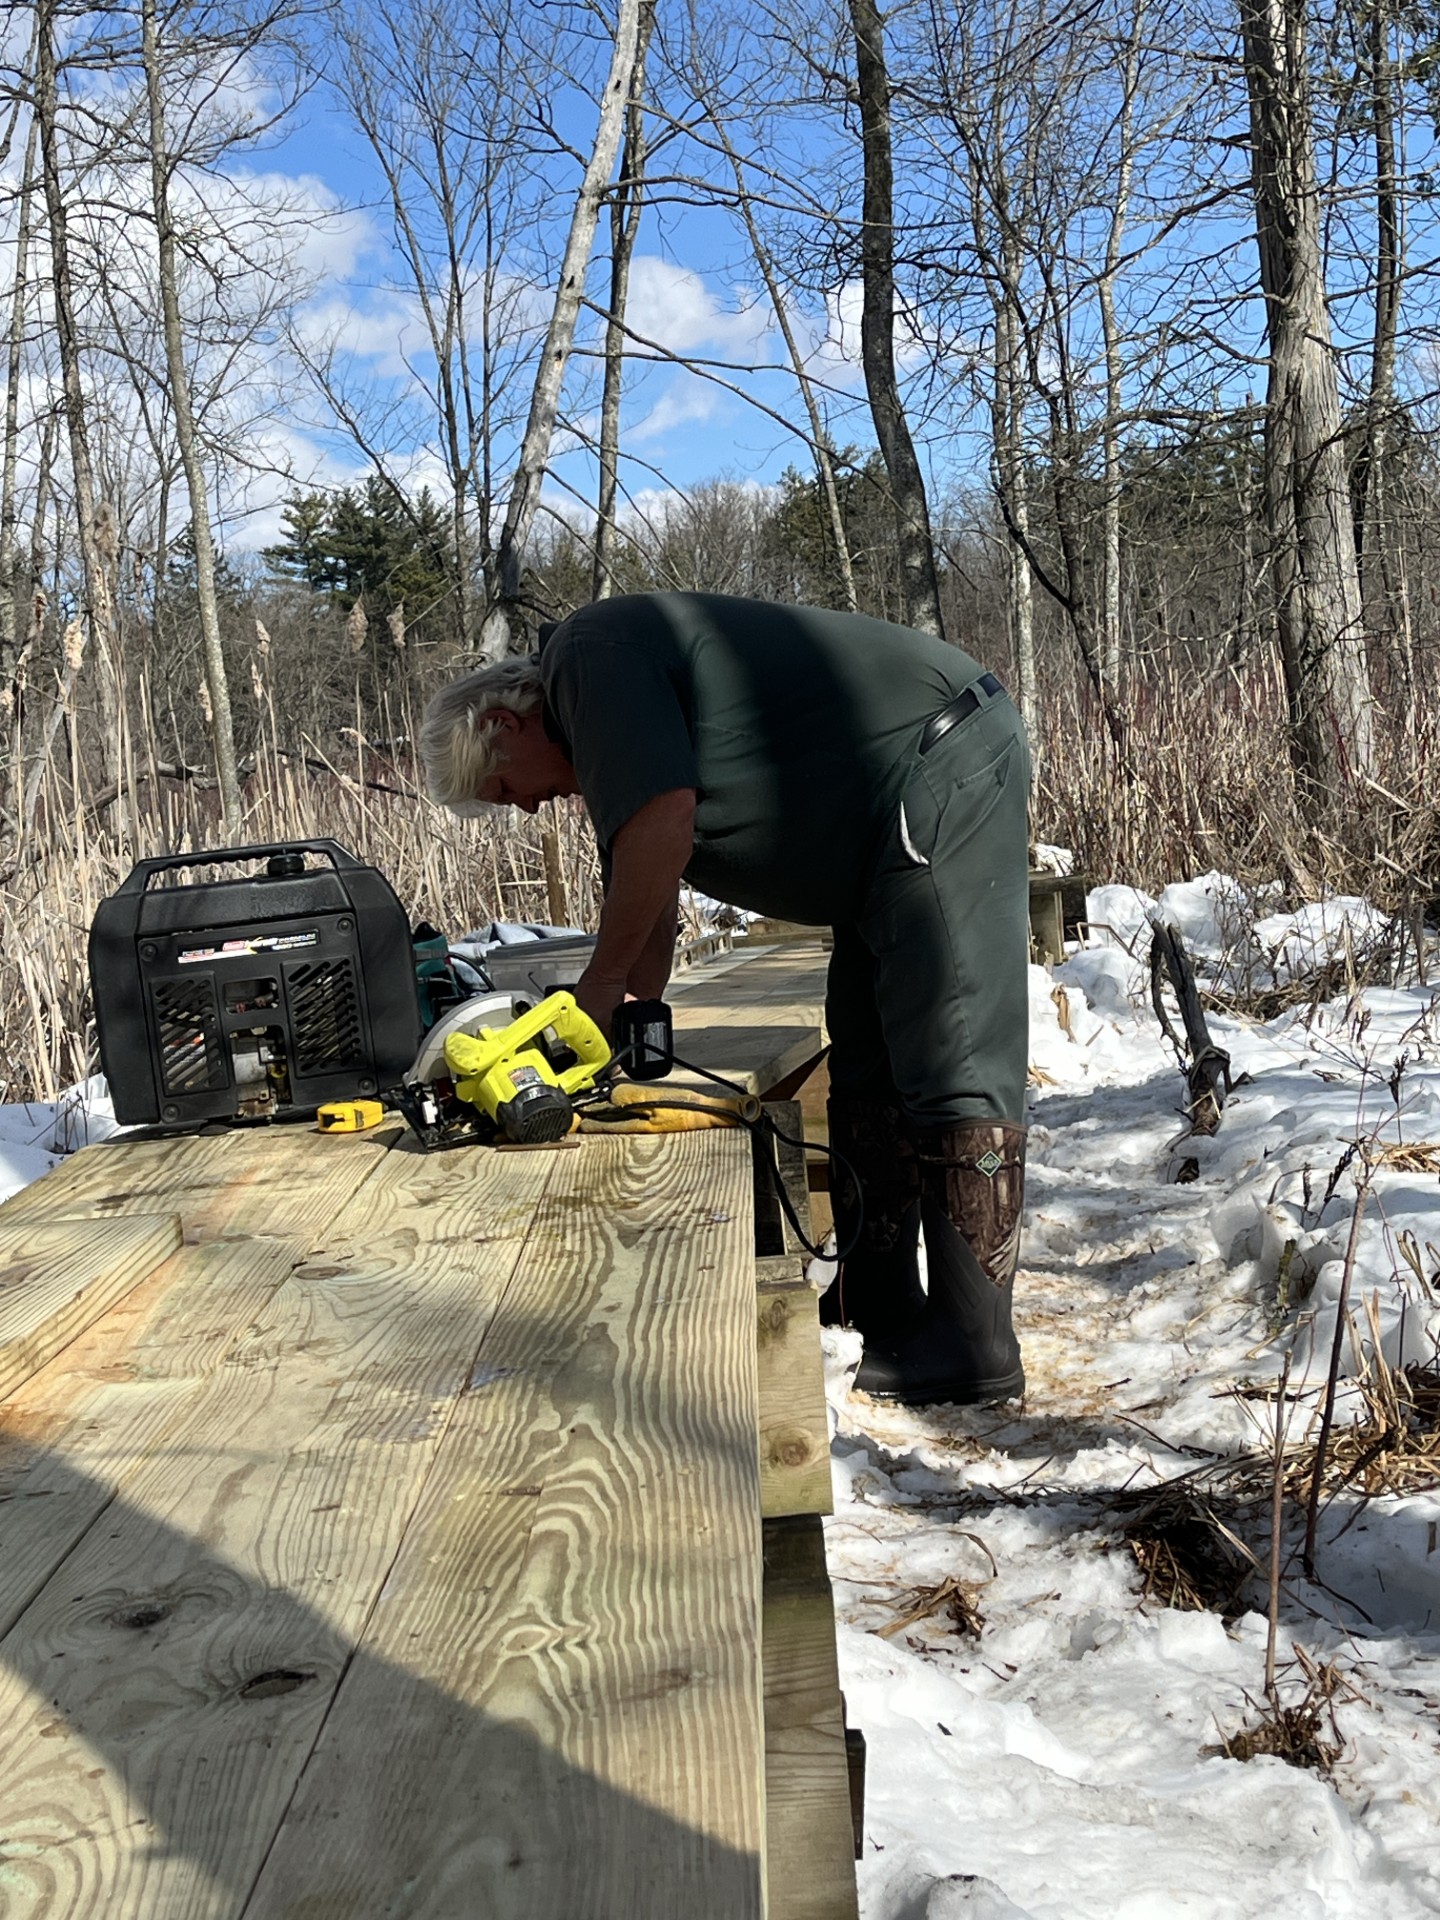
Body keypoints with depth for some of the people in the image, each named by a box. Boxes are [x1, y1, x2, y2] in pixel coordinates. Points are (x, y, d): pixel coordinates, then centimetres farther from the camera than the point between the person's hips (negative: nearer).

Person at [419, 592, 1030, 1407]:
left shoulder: (591, 651, -12)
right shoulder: (603, 738, 19)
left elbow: (664, 824, -23)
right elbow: (652, 910, 22)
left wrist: (599, 987, -12)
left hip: (946, 767, -11)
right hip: (892, 830, 11)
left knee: (954, 1070, -11)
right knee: (867, 1067, 14)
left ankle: (974, 1348, -7)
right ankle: (873, 1303, 22)